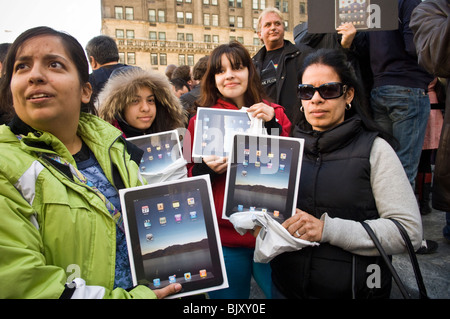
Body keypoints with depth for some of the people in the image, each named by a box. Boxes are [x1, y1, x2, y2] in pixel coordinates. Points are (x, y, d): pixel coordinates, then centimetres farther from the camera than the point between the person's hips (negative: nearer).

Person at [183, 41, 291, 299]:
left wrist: (272, 125, -12)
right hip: (223, 237, 0)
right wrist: (207, 169, -15)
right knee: (228, 294, 12)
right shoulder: (201, 120, 3)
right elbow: (187, 182, 6)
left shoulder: (274, 114, 5)